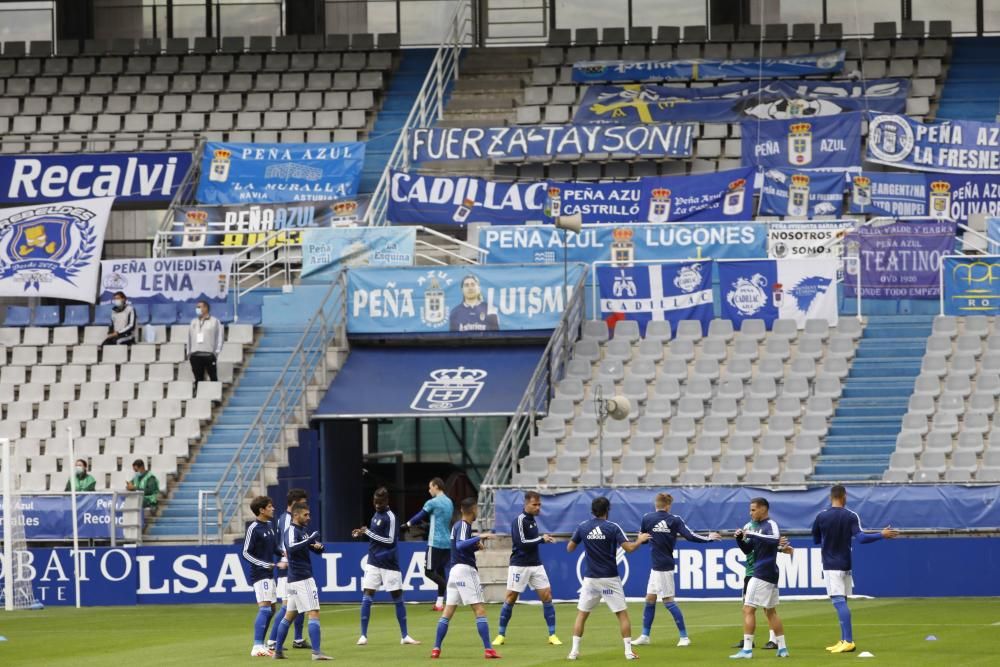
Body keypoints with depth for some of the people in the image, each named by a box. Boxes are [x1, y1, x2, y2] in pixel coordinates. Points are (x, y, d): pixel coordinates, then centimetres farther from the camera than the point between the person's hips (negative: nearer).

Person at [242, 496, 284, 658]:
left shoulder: (269, 525, 11)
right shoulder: (253, 528, -14)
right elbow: (246, 553, -14)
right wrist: (265, 565, -19)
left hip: (269, 574, 9)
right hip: (259, 574, -9)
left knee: (272, 608, 13)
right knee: (264, 608, -17)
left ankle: (260, 645, 20)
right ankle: (257, 647, -22)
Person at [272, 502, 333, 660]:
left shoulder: (302, 531, 17)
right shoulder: (291, 531, -12)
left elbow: (318, 550, 18)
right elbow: (291, 548, -32)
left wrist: (319, 546, -5)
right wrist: (311, 539, -29)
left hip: (295, 580, 10)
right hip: (302, 579, -10)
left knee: (289, 615, 13)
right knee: (314, 613, -13)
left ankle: (278, 650, 17)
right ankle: (316, 652, -19)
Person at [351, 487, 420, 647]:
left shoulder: (390, 517, -12)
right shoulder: (376, 514, 10)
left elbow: (390, 540, -18)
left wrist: (368, 532, -17)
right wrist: (362, 533, 5)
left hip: (389, 564, -6)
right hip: (373, 563, 6)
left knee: (398, 598, 2)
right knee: (366, 597, -4)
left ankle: (405, 636, 10)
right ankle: (363, 635, 0)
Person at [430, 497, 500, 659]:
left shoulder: (458, 525, 16)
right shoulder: (464, 526, -10)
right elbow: (460, 545, -27)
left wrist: (476, 545, 8)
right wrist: (479, 537, -30)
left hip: (455, 570, 9)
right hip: (465, 569, -9)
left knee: (448, 611, 8)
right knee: (480, 610, -9)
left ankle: (436, 649, 5)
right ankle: (488, 650, -14)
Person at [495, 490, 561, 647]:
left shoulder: (533, 519, 11)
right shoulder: (519, 521, -12)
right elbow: (522, 543, -21)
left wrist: (544, 539, 7)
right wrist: (541, 539, -17)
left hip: (536, 565, 7)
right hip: (519, 566, -7)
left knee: (547, 596, -2)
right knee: (510, 598, -2)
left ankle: (552, 635, 2)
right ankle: (501, 635, 9)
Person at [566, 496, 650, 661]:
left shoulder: (582, 528, -1)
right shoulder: (613, 528, -9)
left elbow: (569, 548, 9)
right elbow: (629, 548, -13)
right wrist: (640, 540, 7)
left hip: (590, 579, 2)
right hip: (610, 579, -2)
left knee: (581, 615, 11)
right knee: (622, 614, 7)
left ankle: (574, 651, 3)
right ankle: (629, 651, 1)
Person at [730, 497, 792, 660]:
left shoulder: (770, 525, -11)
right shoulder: (759, 526, 16)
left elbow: (775, 539, -33)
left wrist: (752, 535, -32)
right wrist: (741, 538, 1)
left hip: (763, 574, -10)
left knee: (748, 609, -10)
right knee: (771, 612, 15)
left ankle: (747, 649, -12)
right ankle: (782, 648, 18)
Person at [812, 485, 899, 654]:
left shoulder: (821, 517, -5)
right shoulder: (851, 516, -4)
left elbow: (816, 540, 7)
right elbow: (861, 538, -15)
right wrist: (882, 535, -7)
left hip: (831, 565, -3)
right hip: (845, 564, 3)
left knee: (839, 602, -10)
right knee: (841, 602, 13)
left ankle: (848, 641, -19)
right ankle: (845, 641, 14)